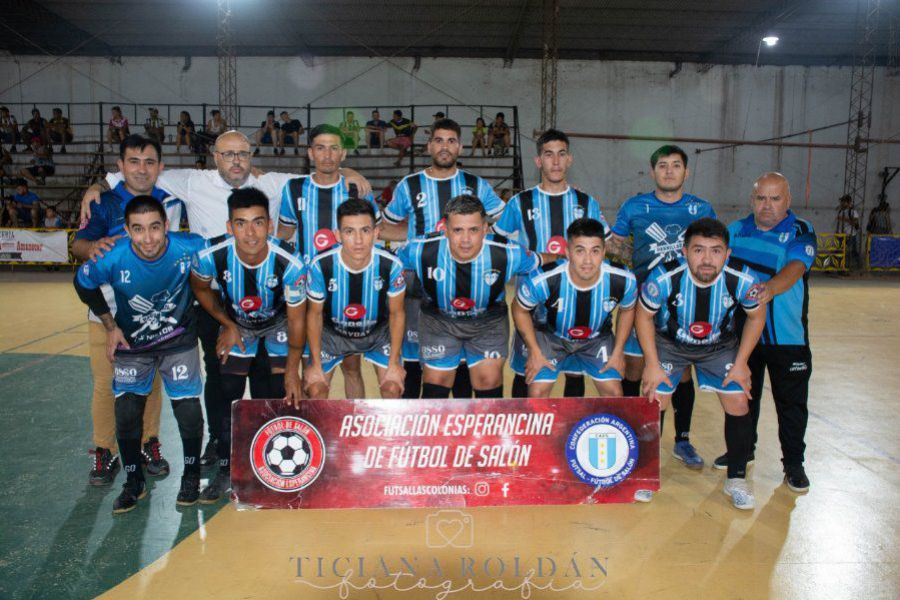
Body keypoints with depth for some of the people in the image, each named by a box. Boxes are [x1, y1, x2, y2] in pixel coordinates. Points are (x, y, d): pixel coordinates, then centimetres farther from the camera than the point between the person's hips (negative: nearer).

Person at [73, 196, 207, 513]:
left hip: (179, 341, -1)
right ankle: (134, 483, 24)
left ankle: (191, 476, 20)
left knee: (189, 412, -6)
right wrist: (110, 327, -2)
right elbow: (83, 284, -3)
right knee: (126, 415, 0)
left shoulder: (189, 248, -28)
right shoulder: (112, 259, -26)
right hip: (132, 344, 1)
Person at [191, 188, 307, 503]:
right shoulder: (211, 255, -32)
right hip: (236, 321, 2)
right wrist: (227, 325, -4)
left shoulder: (290, 263, -37)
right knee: (230, 394, -1)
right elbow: (200, 288, -6)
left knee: (280, 392, -7)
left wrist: (293, 369, -14)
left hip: (278, 321, -1)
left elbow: (297, 319, -22)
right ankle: (226, 470, 15)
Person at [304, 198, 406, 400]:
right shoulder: (320, 266, -30)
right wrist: (316, 363, -8)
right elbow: (315, 313, -12)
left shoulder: (391, 265, -30)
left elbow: (397, 313, -12)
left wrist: (394, 363, -9)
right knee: (315, 389, -9)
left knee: (393, 387, -12)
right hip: (333, 333, 0)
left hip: (377, 333, 0)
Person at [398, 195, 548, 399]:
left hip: (489, 322, 0)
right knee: (435, 382, 4)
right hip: (438, 321, 0)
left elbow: (539, 261, -8)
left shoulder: (508, 255, -29)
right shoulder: (421, 251, -29)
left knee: (489, 380, -4)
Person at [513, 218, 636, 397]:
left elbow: (627, 310, -3)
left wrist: (618, 351, -2)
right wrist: (534, 351, -12)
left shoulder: (624, 281, -29)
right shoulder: (544, 281, -38)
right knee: (537, 393, -9)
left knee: (614, 392, -2)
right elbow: (520, 310, -15)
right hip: (552, 335, -2)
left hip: (597, 338, 2)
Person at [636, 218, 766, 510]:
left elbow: (757, 316, -7)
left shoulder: (742, 280, -28)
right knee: (655, 402, -8)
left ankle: (736, 479, 16)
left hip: (720, 345, 2)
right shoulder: (664, 277, -33)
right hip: (669, 343, -1)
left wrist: (741, 363, -7)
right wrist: (652, 363, -15)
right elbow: (643, 315, -15)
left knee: (739, 404, -6)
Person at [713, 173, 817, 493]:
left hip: (787, 337, -3)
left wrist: (771, 288, -43)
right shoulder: (736, 230, 8)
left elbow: (795, 267, -25)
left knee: (791, 401, 5)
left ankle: (793, 463, 22)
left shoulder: (801, 231, -6)